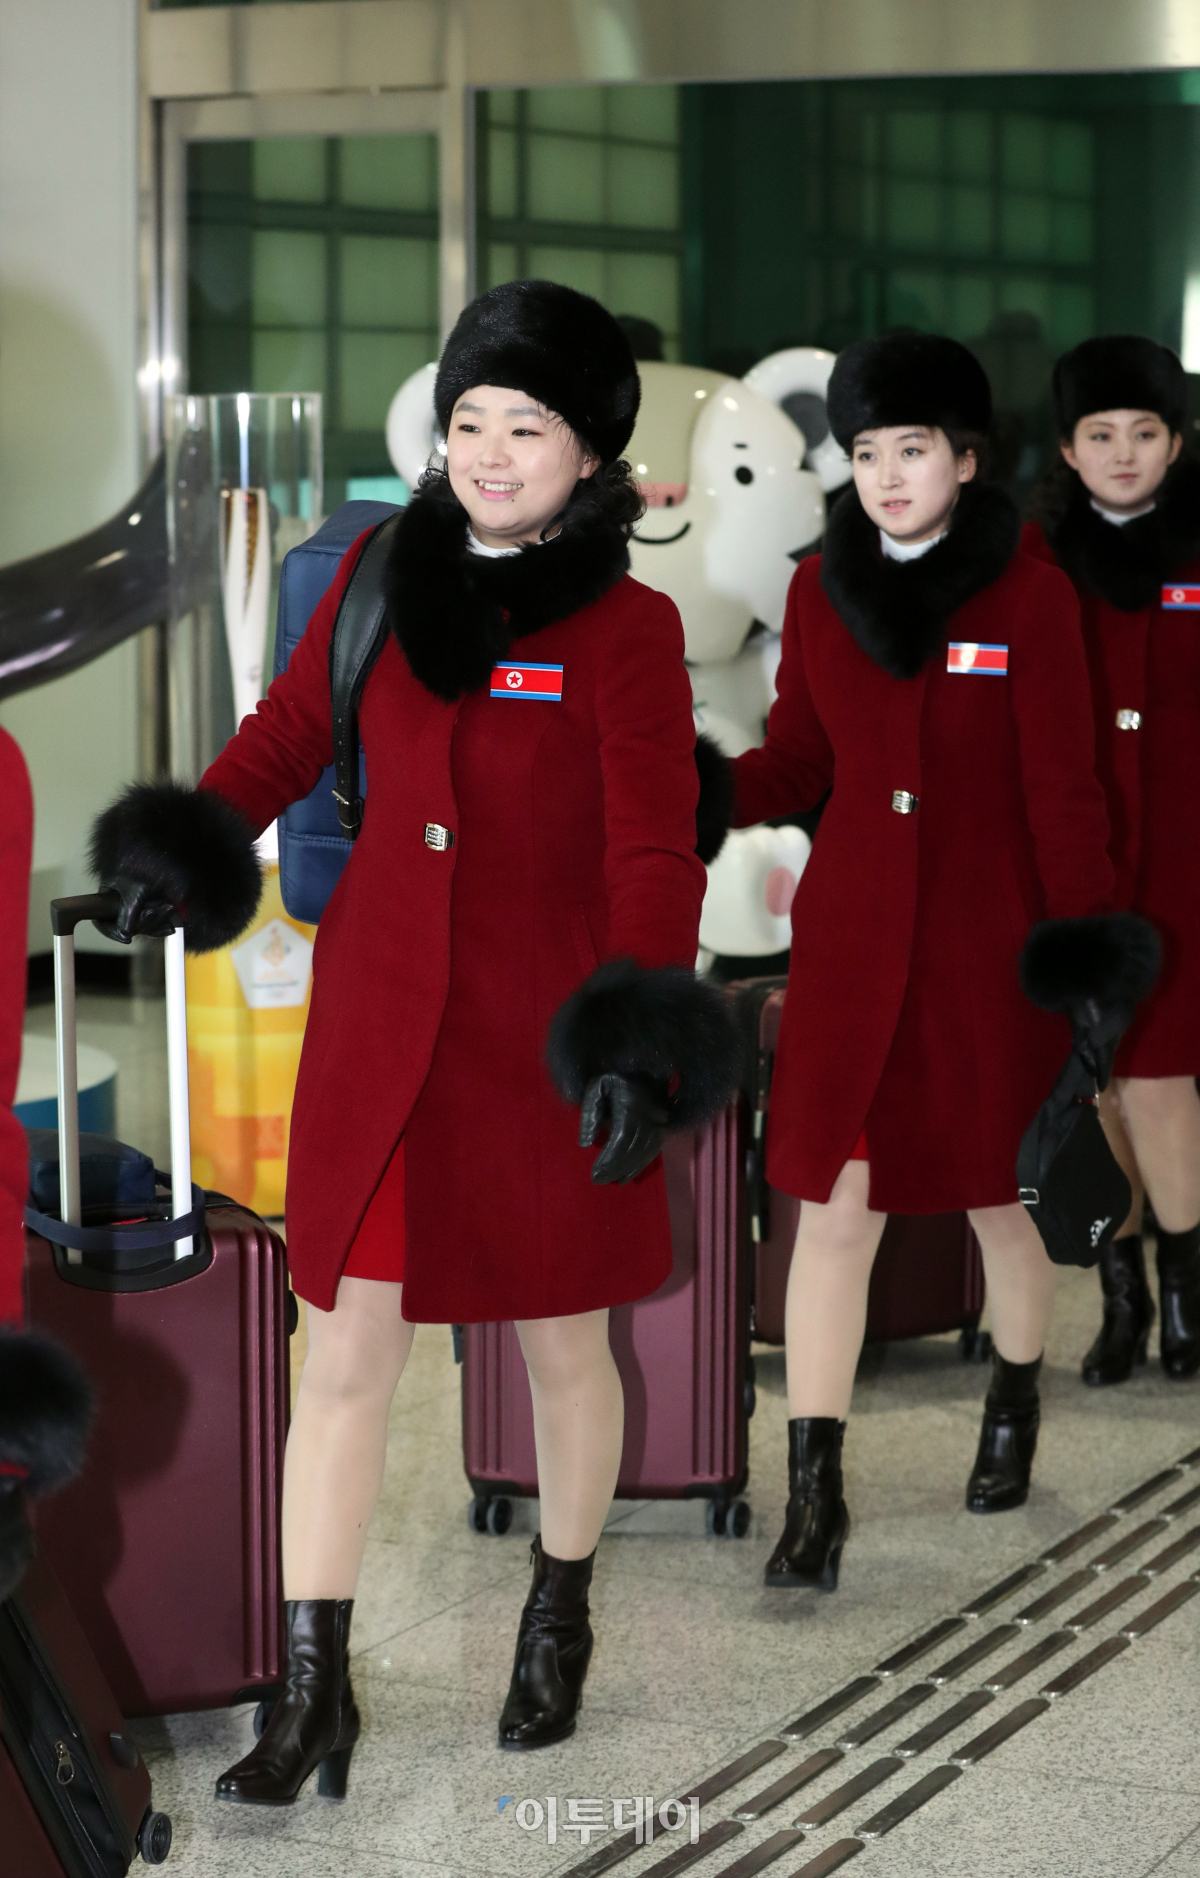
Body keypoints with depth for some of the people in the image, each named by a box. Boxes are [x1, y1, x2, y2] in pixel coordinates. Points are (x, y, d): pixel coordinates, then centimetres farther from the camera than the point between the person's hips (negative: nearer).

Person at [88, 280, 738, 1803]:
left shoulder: (626, 627, -9)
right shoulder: (382, 577, 3)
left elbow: (655, 848, -17)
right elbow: (290, 728, 18)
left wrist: (639, 1036, -29)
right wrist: (194, 847, 4)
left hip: (549, 1032, -3)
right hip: (380, 1016, 3)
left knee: (562, 1340, 13)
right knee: (347, 1349, 1)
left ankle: (559, 1618, 37)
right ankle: (314, 1694, 9)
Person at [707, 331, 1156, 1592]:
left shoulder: (1028, 597, -6)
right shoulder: (822, 590, 3)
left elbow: (1060, 790, -6)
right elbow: (796, 763, 7)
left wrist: (1083, 948, -10)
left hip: (985, 942, -2)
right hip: (851, 935, 2)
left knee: (994, 1196, 12)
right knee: (832, 1204, -3)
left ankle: (1015, 1411, 39)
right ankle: (815, 1495, 2)